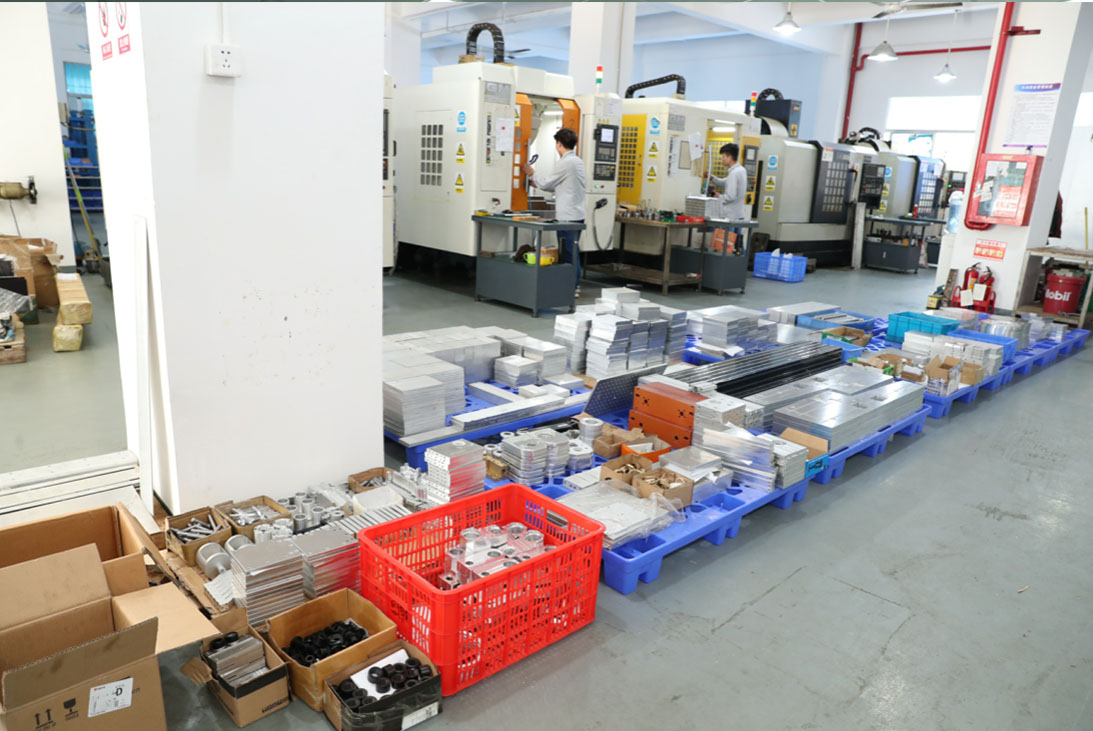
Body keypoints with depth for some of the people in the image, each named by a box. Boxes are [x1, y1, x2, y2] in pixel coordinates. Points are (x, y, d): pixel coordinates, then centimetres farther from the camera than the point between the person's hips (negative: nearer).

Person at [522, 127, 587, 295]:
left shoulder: (565, 163, -15)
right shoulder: (578, 161, 14)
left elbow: (546, 183, -6)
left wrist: (531, 174, 11)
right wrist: (537, 183, 24)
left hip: (567, 216, -9)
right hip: (577, 214, 9)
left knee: (568, 253, -4)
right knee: (573, 251, 14)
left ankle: (571, 288, 0)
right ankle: (575, 286, 20)